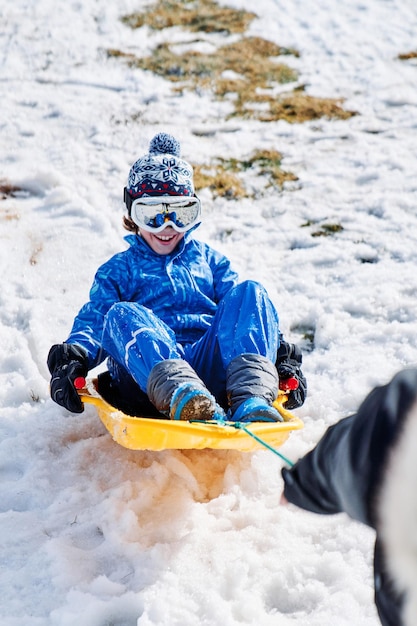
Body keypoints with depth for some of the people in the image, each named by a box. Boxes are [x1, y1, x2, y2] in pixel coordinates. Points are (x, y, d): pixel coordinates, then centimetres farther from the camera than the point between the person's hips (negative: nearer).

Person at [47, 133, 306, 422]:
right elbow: (93, 318, 12)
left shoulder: (209, 259, 32)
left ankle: (252, 397, -45)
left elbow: (247, 311, 22)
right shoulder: (119, 270, 27)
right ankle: (178, 394, -60)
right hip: (146, 372, -2)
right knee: (121, 315, -31)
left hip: (211, 366, 2)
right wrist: (74, 358, -12)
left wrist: (282, 354, 2)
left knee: (248, 292, -20)